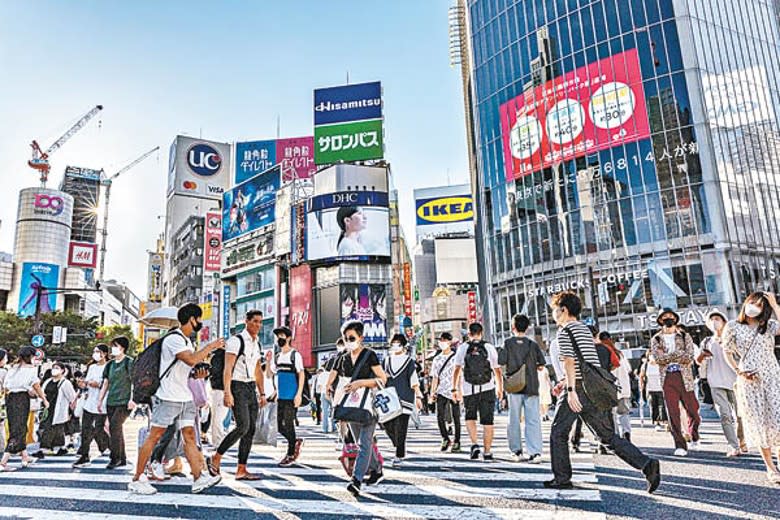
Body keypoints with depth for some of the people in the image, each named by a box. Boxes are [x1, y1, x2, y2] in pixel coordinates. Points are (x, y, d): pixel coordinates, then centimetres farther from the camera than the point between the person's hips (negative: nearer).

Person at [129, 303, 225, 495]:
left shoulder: (187, 340, 16)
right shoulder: (173, 338, -14)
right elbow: (191, 359, -27)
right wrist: (210, 347, -18)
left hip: (185, 397, 9)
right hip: (168, 397, -9)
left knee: (189, 436, 3)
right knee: (154, 436, 0)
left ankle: (199, 479, 2)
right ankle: (137, 479, 13)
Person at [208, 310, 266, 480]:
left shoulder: (257, 344, 14)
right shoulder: (236, 341, -9)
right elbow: (227, 369, -14)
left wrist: (262, 393, 17)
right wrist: (227, 392, -22)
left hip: (251, 388, 8)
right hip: (238, 386, -8)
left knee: (251, 430, 4)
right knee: (243, 426, -16)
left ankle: (241, 470, 11)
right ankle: (215, 458, 2)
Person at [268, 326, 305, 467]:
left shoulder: (295, 355, -5)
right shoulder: (276, 357, 13)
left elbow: (301, 375, -7)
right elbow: (269, 375, 13)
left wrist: (299, 394, -15)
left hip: (292, 397, -6)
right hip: (280, 396, 6)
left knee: (288, 425, -4)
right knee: (280, 427, 8)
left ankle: (291, 455, 10)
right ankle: (295, 442, 30)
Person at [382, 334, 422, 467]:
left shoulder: (409, 361, 2)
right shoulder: (387, 361, 13)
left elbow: (414, 381, 1)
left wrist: (418, 396, -3)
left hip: (404, 398, -4)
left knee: (400, 429, -6)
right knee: (388, 425, 1)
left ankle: (399, 456, 5)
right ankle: (401, 450, 24)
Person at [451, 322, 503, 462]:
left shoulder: (463, 348, 1)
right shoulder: (489, 348, 2)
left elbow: (457, 370, -4)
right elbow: (497, 370, 6)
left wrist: (454, 389, 1)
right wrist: (500, 388, 17)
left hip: (469, 390, 0)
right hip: (487, 389, 0)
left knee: (470, 417, 19)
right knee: (487, 421, 7)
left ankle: (474, 444, 3)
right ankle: (487, 452, 10)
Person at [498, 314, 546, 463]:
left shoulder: (508, 343, -2)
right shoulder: (533, 344, 2)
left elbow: (501, 363, -6)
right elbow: (541, 366, 4)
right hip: (532, 387, 1)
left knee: (514, 420, 9)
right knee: (533, 420, 1)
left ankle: (516, 451, 15)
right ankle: (535, 452, -6)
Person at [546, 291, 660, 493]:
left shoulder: (565, 331, -6)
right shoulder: (585, 329, 21)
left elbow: (569, 362, -17)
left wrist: (571, 390, -21)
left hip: (579, 389, -8)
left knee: (558, 433, 6)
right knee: (608, 435, 11)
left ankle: (562, 478, 10)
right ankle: (647, 464, 0)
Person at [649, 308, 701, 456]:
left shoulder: (685, 336, 9)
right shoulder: (656, 339, 9)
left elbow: (689, 357, -6)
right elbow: (657, 358, -7)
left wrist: (667, 357, -8)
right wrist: (679, 354, -9)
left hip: (684, 377, 0)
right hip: (667, 378, 0)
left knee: (692, 410, 5)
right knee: (673, 413, -4)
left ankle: (694, 437, 33)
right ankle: (680, 445, 2)